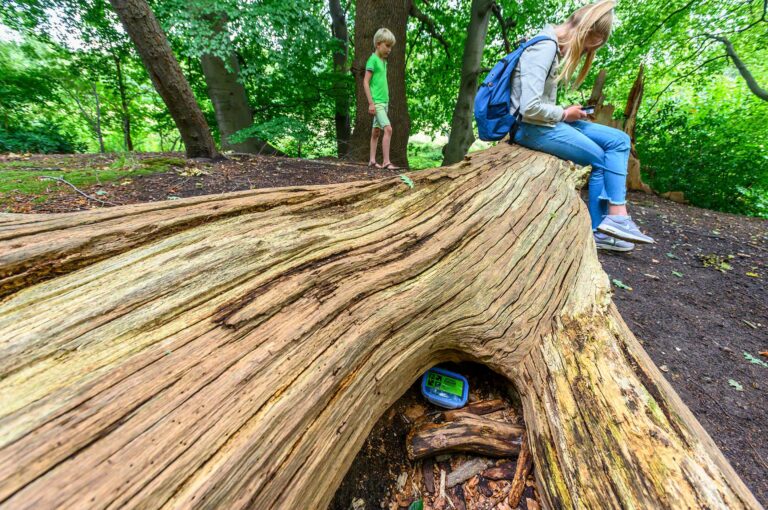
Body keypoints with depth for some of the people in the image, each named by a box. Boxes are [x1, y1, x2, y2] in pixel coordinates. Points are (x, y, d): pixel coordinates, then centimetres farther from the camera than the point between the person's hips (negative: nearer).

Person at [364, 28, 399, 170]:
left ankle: (372, 160, 14)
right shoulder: (373, 59, -5)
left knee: (376, 131, 8)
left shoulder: (384, 61, 19)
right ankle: (386, 162, -20)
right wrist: (371, 102, -17)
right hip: (377, 102, -8)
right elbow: (365, 82, -11)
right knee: (388, 129, -19)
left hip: (384, 101, 9)